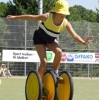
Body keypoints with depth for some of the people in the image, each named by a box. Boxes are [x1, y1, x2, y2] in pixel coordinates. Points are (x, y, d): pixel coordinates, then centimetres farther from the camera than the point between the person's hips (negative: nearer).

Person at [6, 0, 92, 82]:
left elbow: (75, 35, -22)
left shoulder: (66, 23, -22)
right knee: (44, 62, -16)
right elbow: (31, 17, -26)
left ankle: (55, 72, -6)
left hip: (51, 40, 4)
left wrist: (83, 42, -40)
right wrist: (15, 17, -24)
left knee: (59, 51, -27)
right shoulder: (47, 17, -31)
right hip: (39, 38, -4)